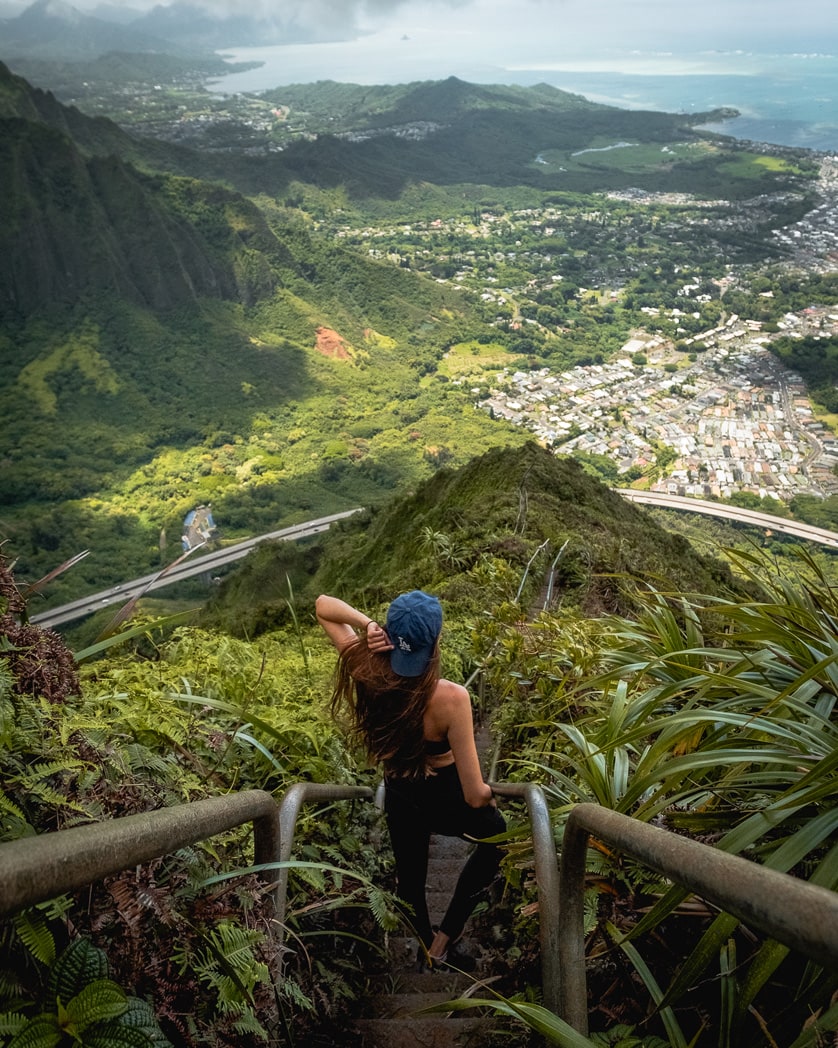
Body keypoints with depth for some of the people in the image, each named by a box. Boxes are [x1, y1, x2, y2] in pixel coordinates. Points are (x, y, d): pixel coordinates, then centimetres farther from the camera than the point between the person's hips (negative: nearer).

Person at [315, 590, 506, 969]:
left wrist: (366, 623, -28)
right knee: (496, 834, 30)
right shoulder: (450, 698, -36)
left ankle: (428, 948, 57)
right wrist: (487, 792, -4)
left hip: (399, 797, 4)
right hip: (446, 800, -3)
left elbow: (323, 604, -10)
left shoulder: (365, 672, -24)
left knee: (409, 877, 29)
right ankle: (443, 941, 31)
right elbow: (474, 795, -29)